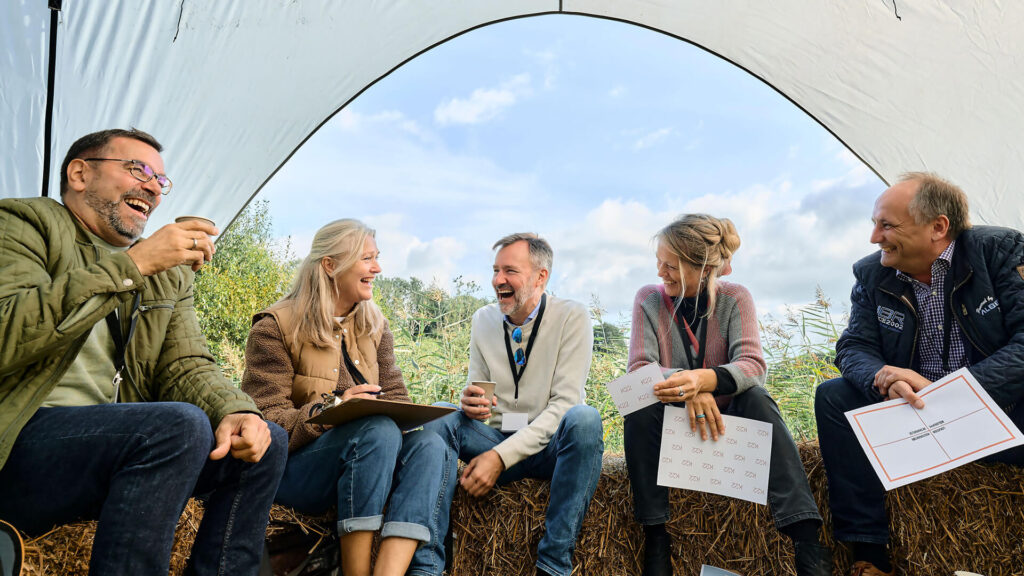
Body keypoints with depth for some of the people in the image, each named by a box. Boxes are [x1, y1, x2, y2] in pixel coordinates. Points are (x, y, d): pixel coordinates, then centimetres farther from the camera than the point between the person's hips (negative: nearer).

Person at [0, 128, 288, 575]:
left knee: (265, 441, -6)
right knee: (180, 426, -30)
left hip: (116, 443, 7)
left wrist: (234, 411, -11)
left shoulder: (170, 274, 18)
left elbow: (187, 366, 11)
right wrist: (132, 265, -21)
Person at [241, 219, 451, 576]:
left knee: (430, 446, -25)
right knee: (378, 430, -34)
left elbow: (395, 397, 10)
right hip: (291, 469, -5)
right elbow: (266, 422, -10)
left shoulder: (374, 326, 13)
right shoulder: (275, 328, -4)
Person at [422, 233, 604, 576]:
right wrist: (470, 402, -16)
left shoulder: (571, 317, -8)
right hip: (496, 441, 4)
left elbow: (564, 403, -15)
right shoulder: (483, 320, 6)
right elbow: (476, 390, 12)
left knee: (584, 419, -35)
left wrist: (501, 456, -24)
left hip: (550, 446, -3)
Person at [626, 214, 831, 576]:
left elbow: (752, 366, -20)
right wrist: (687, 388, -36)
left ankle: (807, 541, -34)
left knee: (755, 396, -29)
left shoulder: (734, 298, -5)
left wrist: (705, 379, -43)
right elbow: (639, 369, -15)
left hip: (726, 420, 0)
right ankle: (655, 539, -25)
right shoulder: (648, 299, -4)